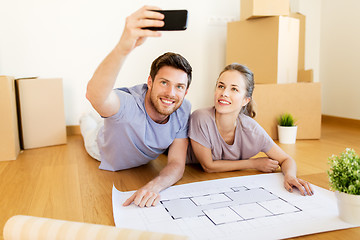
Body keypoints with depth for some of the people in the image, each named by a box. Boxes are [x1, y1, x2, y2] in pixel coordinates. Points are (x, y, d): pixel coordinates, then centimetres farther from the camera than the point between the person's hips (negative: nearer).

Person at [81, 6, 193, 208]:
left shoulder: (184, 110, -33)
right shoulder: (128, 104, -48)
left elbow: (177, 164, -33)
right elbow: (95, 95, -72)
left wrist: (155, 186, -54)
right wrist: (124, 48, -89)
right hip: (105, 151, -2)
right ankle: (86, 121, 60)